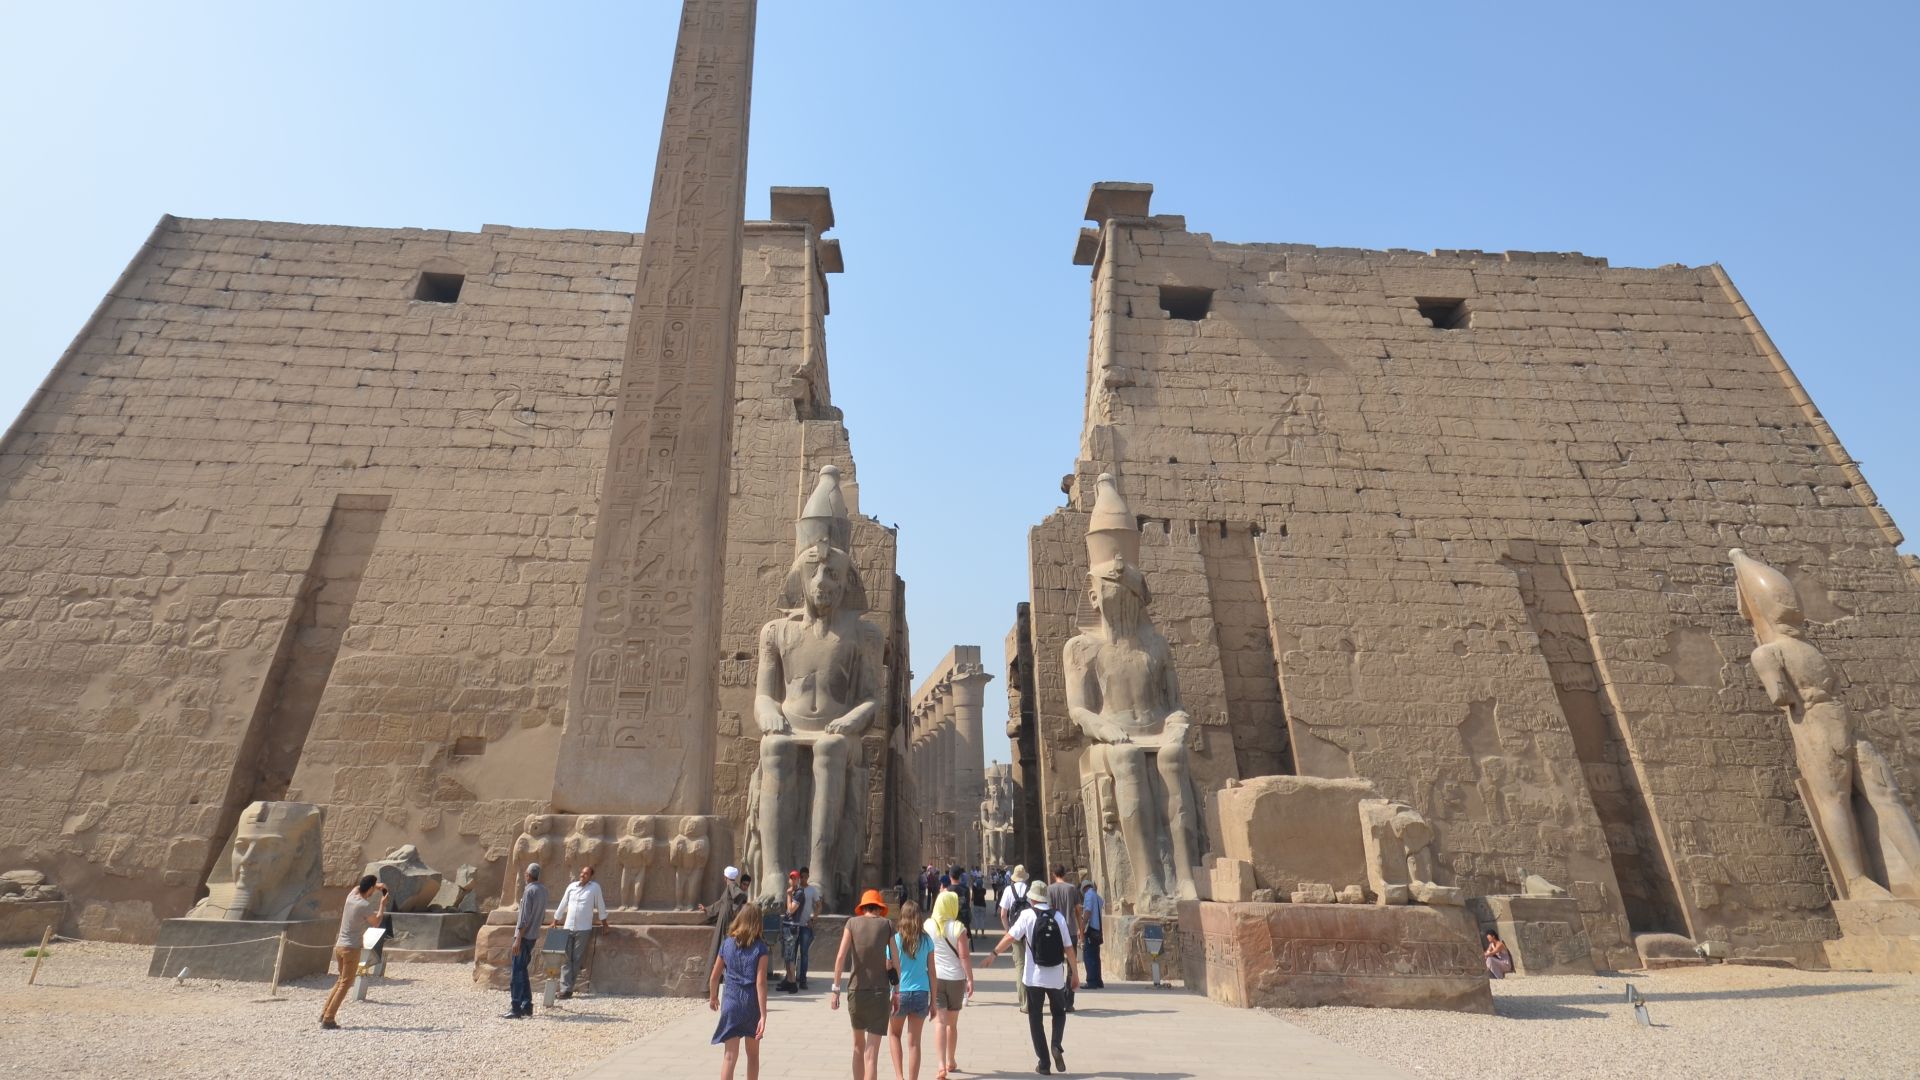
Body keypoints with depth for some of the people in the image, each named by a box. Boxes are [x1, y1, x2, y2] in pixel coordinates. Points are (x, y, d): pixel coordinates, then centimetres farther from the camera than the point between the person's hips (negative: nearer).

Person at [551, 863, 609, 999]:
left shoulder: (595, 887, -4)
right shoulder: (571, 886, 6)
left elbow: (600, 905, 3)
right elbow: (563, 904, 14)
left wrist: (604, 922, 8)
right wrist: (555, 921, 17)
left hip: (584, 929, -3)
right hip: (568, 927, 4)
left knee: (576, 959, -1)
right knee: (566, 958, 0)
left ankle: (568, 988, 5)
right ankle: (565, 988, 0)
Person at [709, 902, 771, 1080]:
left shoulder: (727, 944, -1)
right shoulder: (760, 948, -9)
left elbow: (714, 977, 6)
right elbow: (760, 983, -14)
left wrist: (713, 997, 26)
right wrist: (763, 1015, -13)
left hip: (731, 1002, 1)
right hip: (752, 1004, -1)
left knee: (730, 1055, 2)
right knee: (753, 1054, 18)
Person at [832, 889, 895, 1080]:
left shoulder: (852, 923, 3)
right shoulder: (887, 925, 3)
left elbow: (840, 957, -6)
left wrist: (836, 989, -3)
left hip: (856, 990, 1)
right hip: (880, 992, -1)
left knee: (858, 1046, 22)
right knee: (871, 1053, 0)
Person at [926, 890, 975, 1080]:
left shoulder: (928, 926, -3)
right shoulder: (958, 928, -8)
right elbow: (964, 956, -12)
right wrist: (970, 979, -6)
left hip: (934, 977, 0)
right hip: (956, 978, 0)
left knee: (940, 1022, -1)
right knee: (952, 1023, 17)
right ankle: (951, 1062, 31)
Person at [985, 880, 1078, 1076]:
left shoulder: (1027, 915, -8)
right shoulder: (1058, 917, -2)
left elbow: (1011, 937, -12)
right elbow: (1069, 948, -1)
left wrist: (994, 953, -1)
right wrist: (1075, 974, 8)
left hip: (1034, 977, -2)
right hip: (1056, 977, 2)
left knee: (1035, 1018, 14)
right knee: (1059, 1012, 22)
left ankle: (1043, 1063, 11)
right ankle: (1056, 1044, -3)